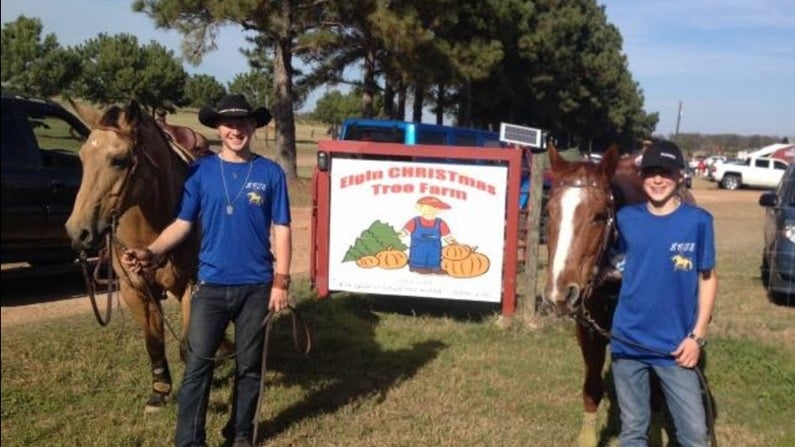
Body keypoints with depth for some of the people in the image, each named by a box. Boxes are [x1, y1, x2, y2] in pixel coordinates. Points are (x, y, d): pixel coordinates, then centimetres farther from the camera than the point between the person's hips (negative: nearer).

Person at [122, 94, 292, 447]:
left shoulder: (270, 173, -2)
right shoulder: (201, 171, 1)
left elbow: (281, 230, -1)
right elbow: (182, 224, 2)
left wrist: (281, 281, -6)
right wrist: (151, 252, -14)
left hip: (256, 286, 0)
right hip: (211, 285, 0)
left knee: (249, 365, 12)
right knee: (197, 365, 1)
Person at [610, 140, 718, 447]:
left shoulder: (698, 221, -6)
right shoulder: (626, 218, 0)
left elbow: (708, 278, 0)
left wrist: (697, 335, -4)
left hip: (676, 346, -1)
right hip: (628, 341, 2)